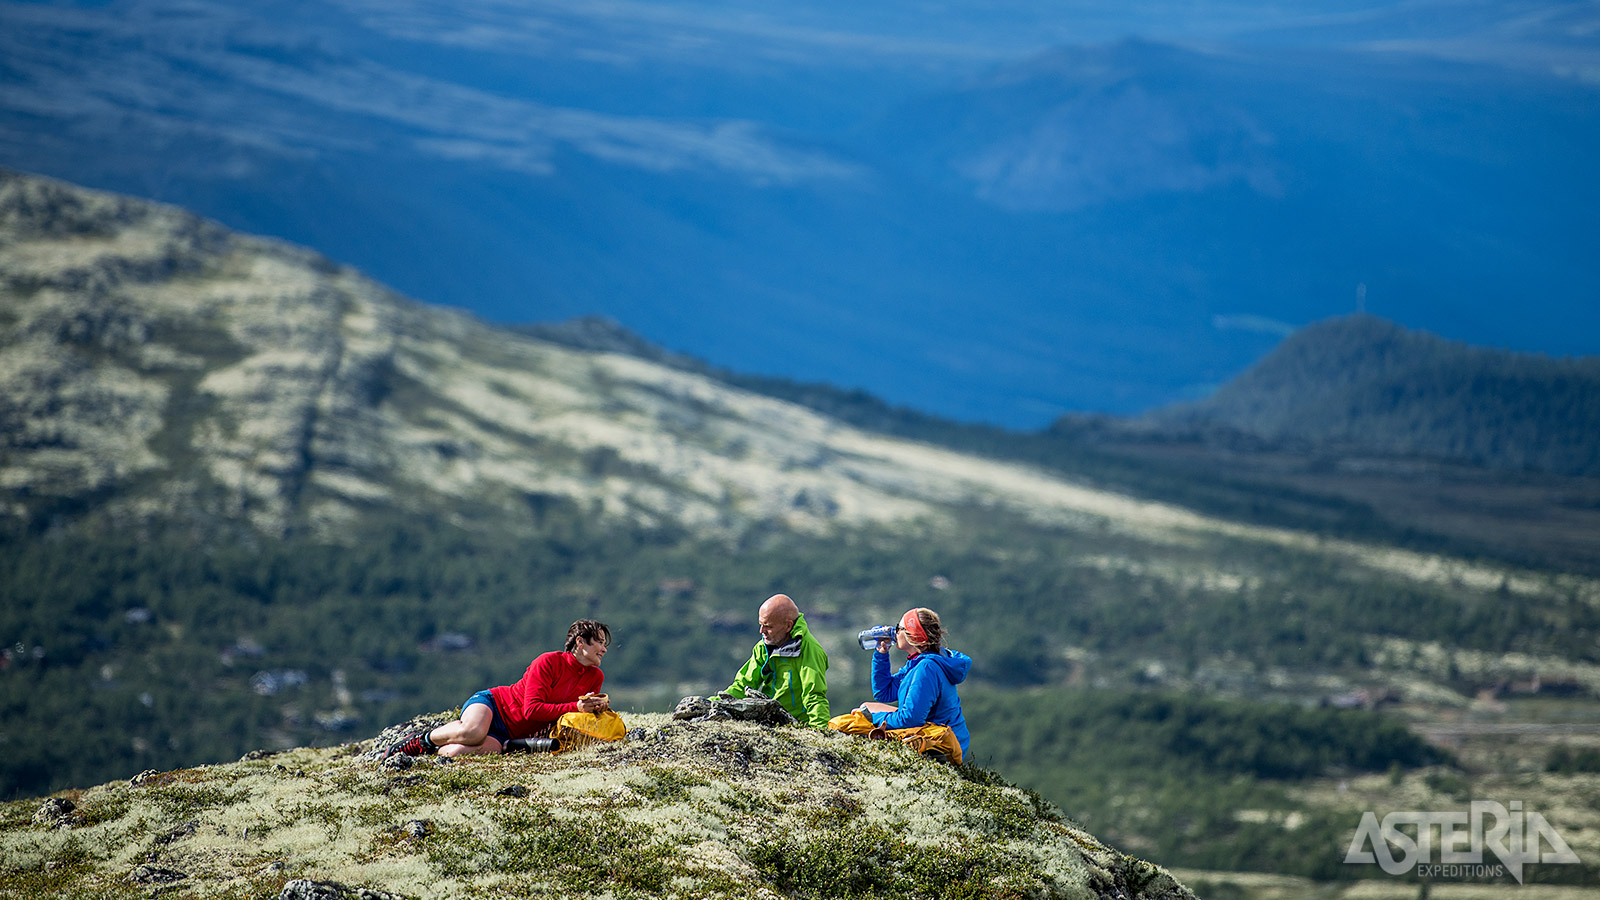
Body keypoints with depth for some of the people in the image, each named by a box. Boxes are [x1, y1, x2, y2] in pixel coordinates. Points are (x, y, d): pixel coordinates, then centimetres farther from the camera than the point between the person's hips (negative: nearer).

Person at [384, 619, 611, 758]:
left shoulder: (596, 678, 4)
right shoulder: (549, 662, -14)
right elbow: (532, 709, -20)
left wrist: (595, 707, -11)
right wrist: (575, 707, -26)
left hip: (510, 735, 3)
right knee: (472, 732, -40)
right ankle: (423, 739, -9)